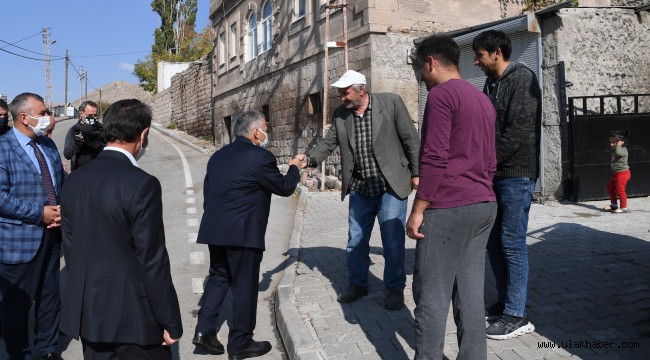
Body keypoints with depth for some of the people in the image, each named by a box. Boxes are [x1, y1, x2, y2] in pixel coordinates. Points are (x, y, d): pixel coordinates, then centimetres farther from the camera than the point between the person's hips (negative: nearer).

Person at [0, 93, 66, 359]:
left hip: (51, 235, 7)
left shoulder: (48, 144, 10)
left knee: (49, 297, 18)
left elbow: (61, 183, 16)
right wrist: (39, 213, -20)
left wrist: (61, 210, -3)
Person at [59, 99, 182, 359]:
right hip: (132, 314, -7)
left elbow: (69, 248, 10)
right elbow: (152, 261, -18)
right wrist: (171, 322, -10)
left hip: (86, 312, 7)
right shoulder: (142, 184, -19)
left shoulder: (75, 179, 3)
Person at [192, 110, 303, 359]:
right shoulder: (261, 157, -11)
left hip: (215, 230, 7)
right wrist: (294, 168, 16)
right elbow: (284, 188, -2)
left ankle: (204, 330, 12)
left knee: (218, 277, 19)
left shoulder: (218, 155, 12)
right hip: (243, 232, -7)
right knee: (244, 285, 4)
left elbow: (207, 192, 16)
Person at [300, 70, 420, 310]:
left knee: (393, 241, 2)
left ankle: (395, 289, 19)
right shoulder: (340, 114, 4)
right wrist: (309, 159, -16)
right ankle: (357, 284, 30)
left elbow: (410, 139, -5)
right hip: (360, 188, 4)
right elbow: (329, 143, 3)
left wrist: (416, 173, -5)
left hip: (391, 185, -4)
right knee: (356, 240, 12)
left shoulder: (391, 103, -8)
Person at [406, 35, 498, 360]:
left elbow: (434, 158, -17)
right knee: (470, 293, 10)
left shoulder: (441, 94, -8)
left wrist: (418, 210, -13)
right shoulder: (483, 100, 19)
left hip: (448, 209, -8)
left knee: (431, 295, -2)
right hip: (484, 206, 9)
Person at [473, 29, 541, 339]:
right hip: (495, 175, 8)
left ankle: (516, 316, 3)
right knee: (494, 241, 11)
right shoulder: (491, 84, 16)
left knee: (512, 243, -5)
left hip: (516, 174, -8)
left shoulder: (522, 79, -9)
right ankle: (503, 302, 23)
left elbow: (519, 132, -18)